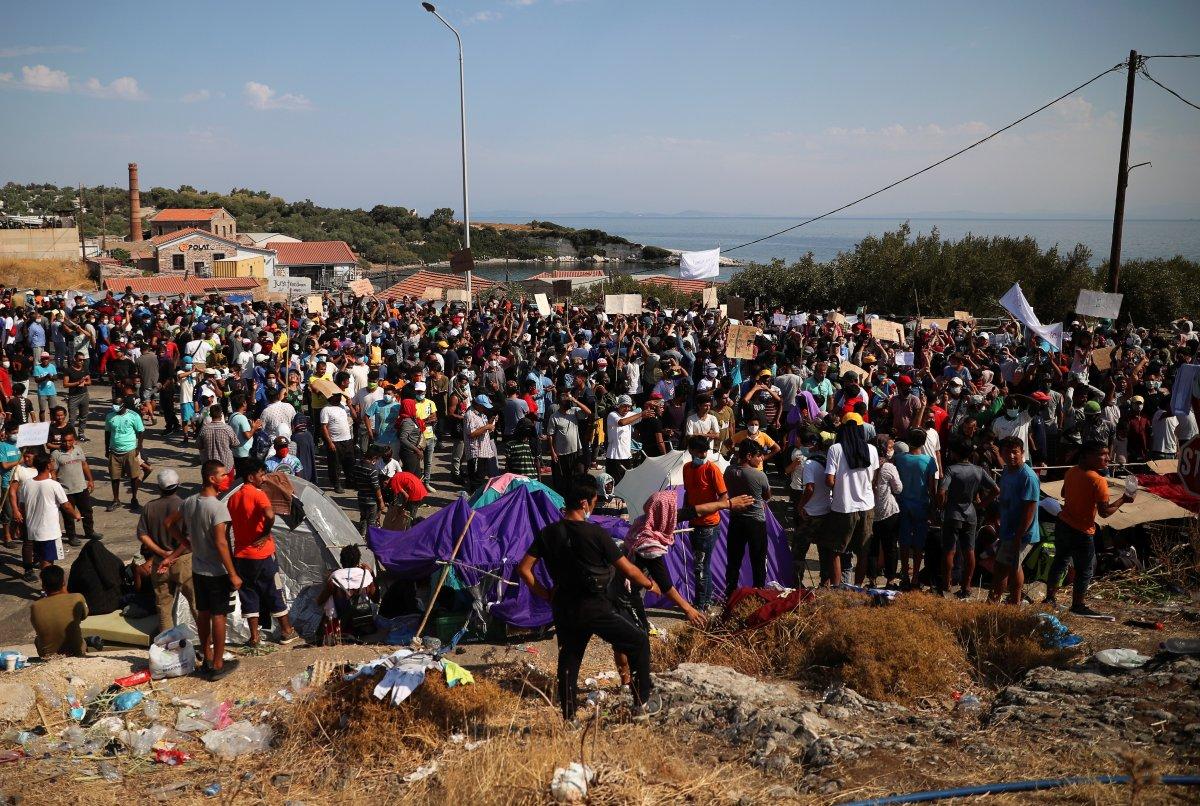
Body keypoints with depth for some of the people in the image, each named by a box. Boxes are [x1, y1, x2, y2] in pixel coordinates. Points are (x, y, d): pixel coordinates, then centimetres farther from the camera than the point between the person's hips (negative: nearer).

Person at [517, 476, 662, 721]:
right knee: (639, 641, 13)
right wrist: (650, 584, 8)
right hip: (595, 608, -5)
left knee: (568, 661, 19)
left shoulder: (548, 534, -2)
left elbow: (524, 569, -1)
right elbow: (629, 571, -10)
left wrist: (547, 595, 9)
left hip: (563, 609, 5)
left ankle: (568, 718, 25)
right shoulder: (596, 534, -17)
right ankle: (643, 702, 21)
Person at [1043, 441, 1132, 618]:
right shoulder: (1098, 481, -22)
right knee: (1085, 569, 9)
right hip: (1082, 531, -7)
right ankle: (1079, 605, 20)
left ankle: (1050, 597, 30)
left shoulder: (1072, 472, 1)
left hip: (1063, 524, 7)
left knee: (1060, 561, 21)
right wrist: (1122, 500, -9)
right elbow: (1105, 512, -21)